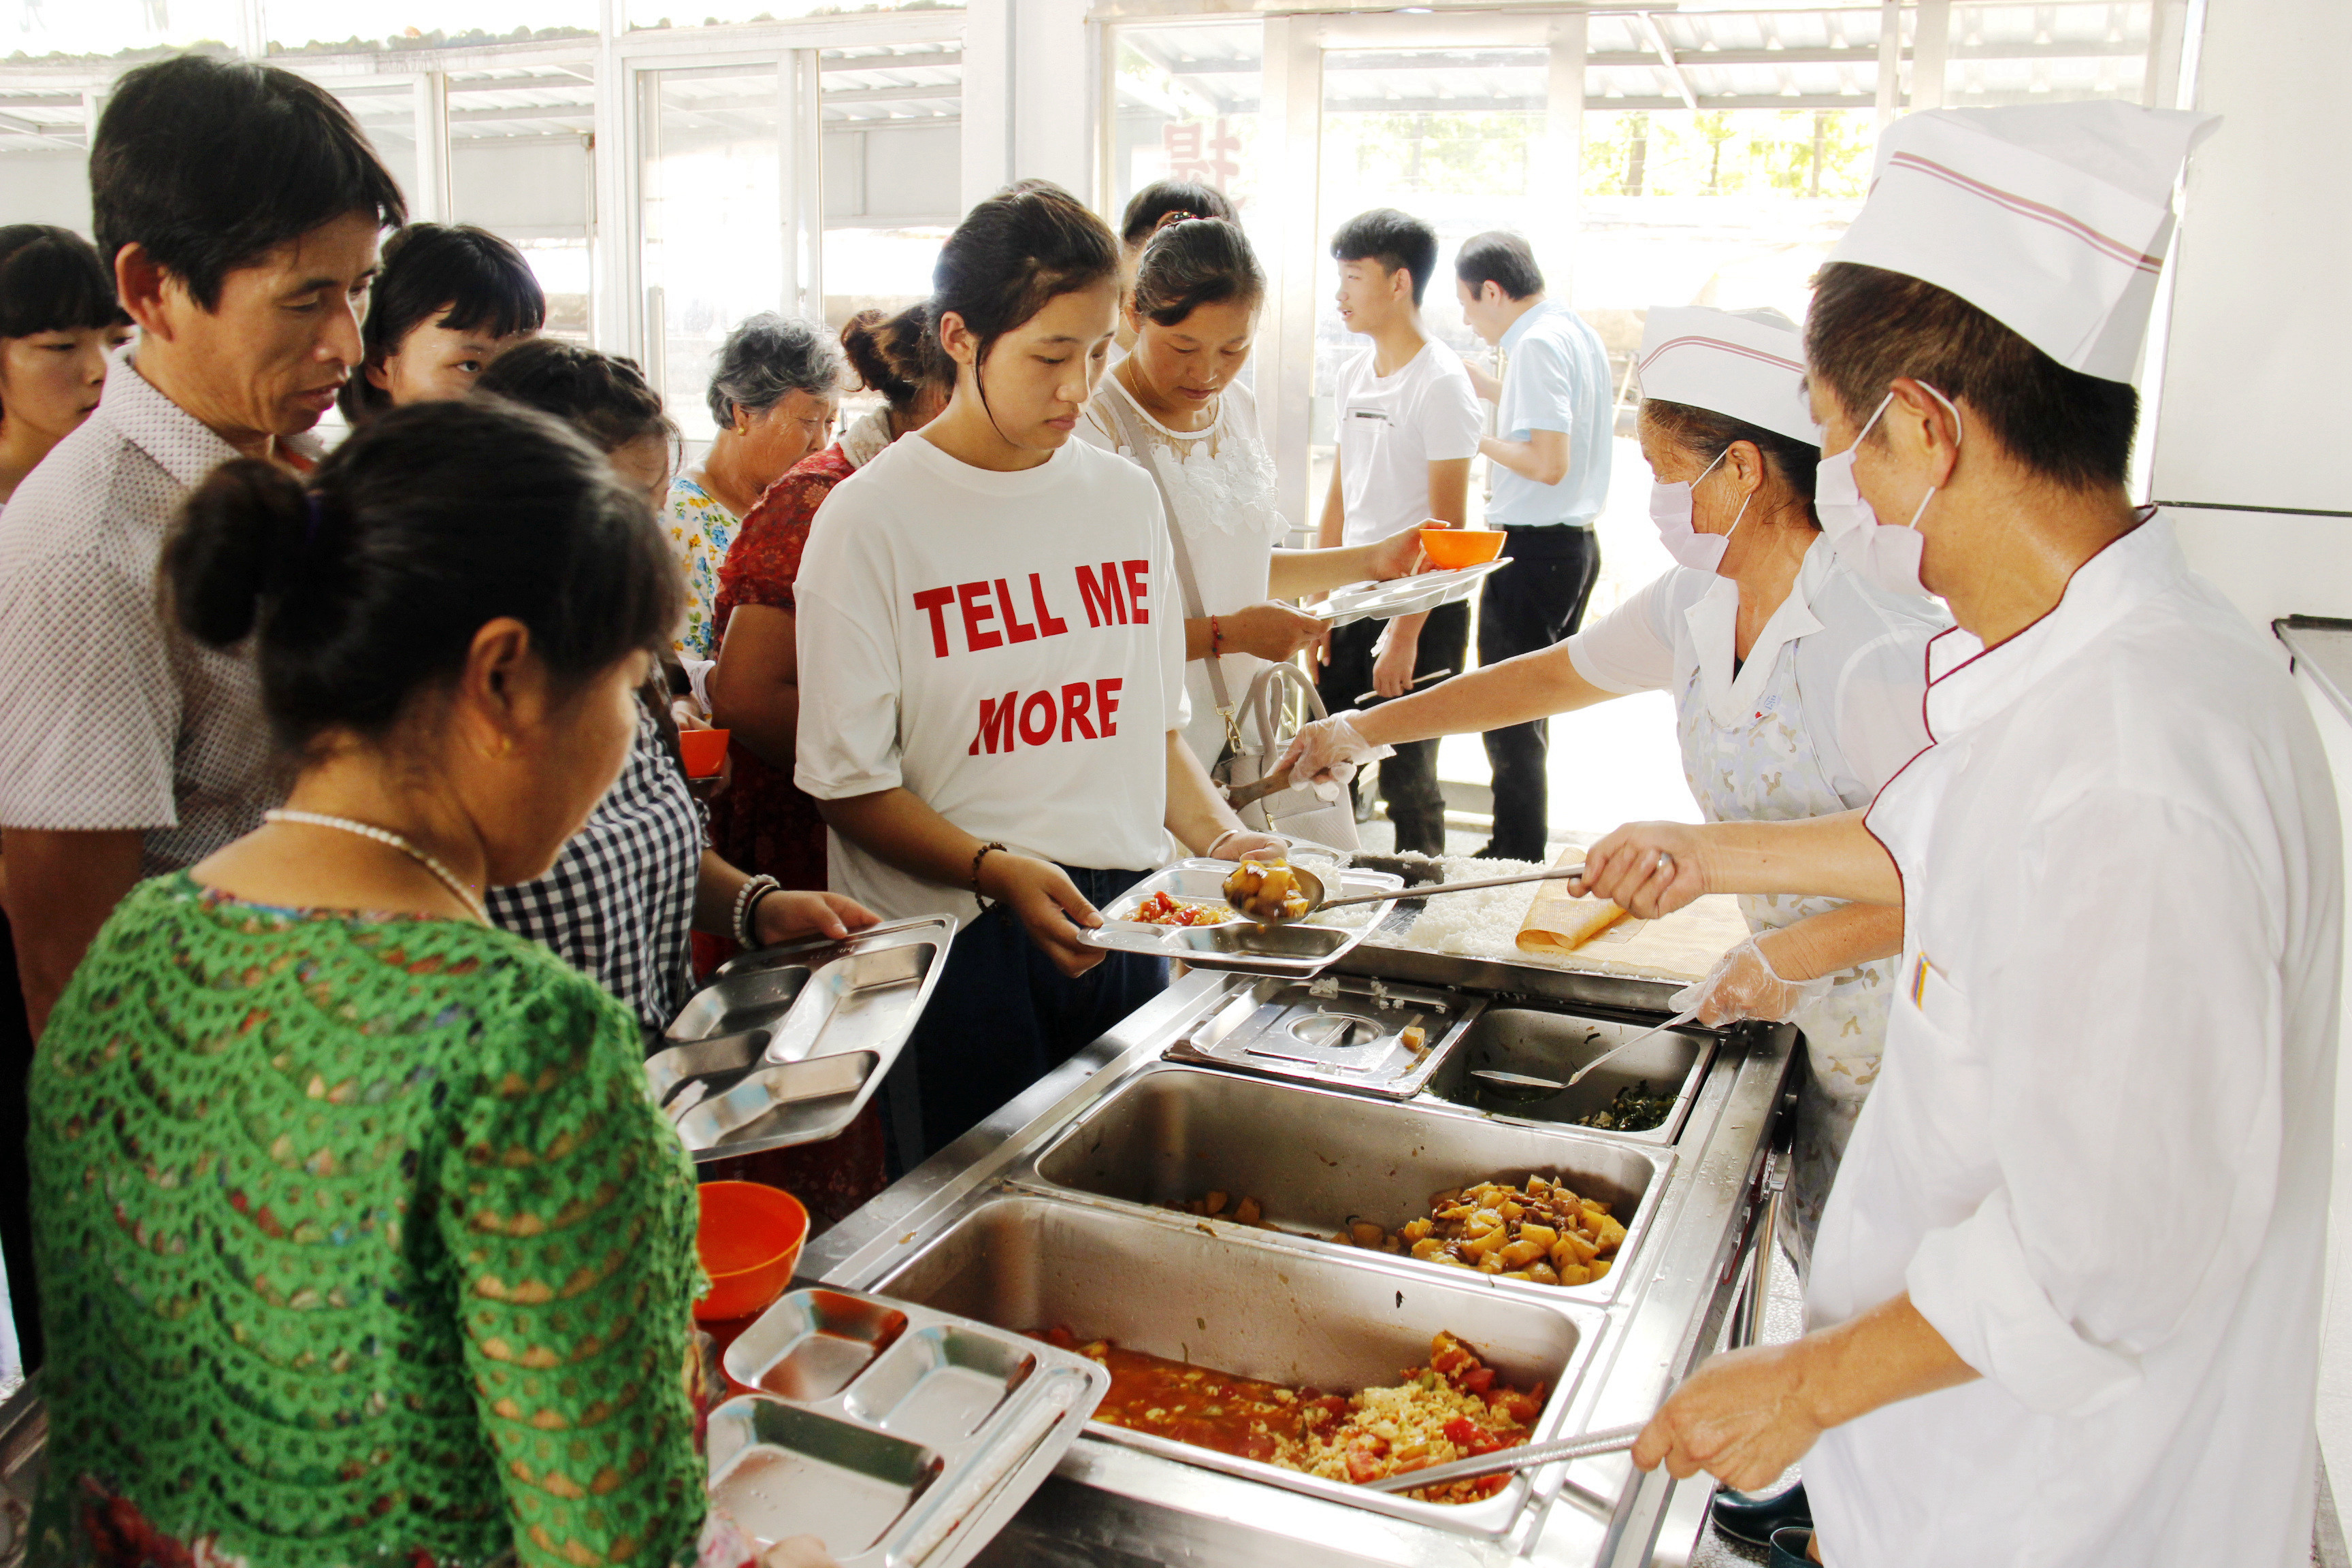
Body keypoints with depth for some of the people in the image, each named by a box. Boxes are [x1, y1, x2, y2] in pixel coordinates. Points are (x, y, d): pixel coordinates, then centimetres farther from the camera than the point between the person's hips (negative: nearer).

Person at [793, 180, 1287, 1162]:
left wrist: (1218, 837, 0)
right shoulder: (871, 518, -8)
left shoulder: (1126, 498, 9)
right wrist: (998, 869, -23)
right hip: (952, 936, -4)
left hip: (1123, 927, 5)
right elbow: (851, 784, -10)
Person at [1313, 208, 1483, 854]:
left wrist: (1406, 633, -17)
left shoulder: (1442, 383, -12)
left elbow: (1447, 523, -15)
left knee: (1407, 777, 0)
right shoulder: (1352, 375, 11)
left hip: (1420, 608, -7)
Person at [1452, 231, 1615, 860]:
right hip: (1575, 541, 10)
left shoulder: (1537, 343, -16)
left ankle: (1516, 856, 4)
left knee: (1508, 715, -2)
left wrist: (1479, 440, -10)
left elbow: (1549, 462, -25)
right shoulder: (1577, 331, 13)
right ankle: (1526, 849, 27)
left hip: (1533, 548, -10)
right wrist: (1471, 377, 31)